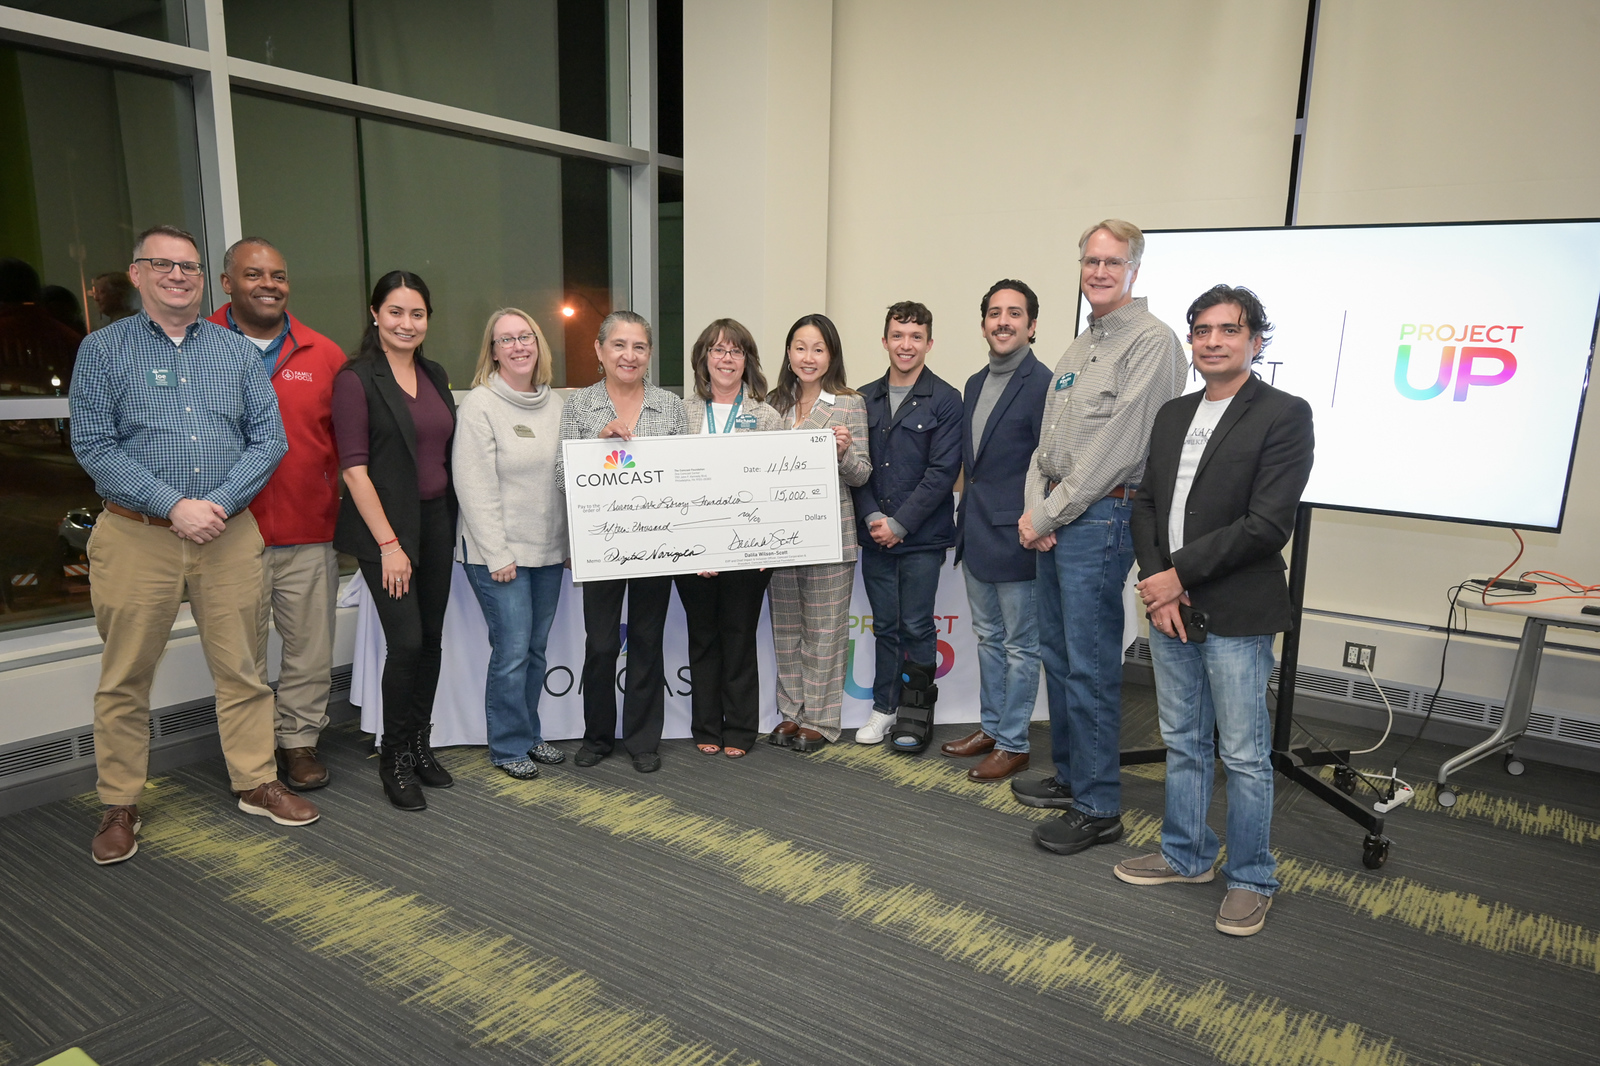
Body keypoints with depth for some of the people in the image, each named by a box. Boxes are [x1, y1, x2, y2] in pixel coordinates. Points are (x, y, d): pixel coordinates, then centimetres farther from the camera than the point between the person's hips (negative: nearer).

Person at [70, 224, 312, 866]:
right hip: (137, 538, -1)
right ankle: (120, 806, 20)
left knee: (241, 670, 8)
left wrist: (219, 502, -11)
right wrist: (174, 506, -15)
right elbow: (93, 445, -5)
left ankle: (256, 783, 21)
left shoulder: (237, 352, 9)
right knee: (125, 679, 6)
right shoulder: (103, 350, 3)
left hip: (230, 536, 2)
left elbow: (269, 439, 3)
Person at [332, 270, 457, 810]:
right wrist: (388, 543, -16)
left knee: (431, 639, 10)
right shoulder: (357, 379, -8)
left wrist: (454, 521, 8)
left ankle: (420, 745, 25)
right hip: (385, 527, -6)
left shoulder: (435, 376, 12)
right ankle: (394, 757, 11)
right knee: (406, 641, -8)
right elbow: (355, 468, -12)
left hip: (437, 521, 6)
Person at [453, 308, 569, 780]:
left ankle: (529, 735, 29)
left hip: (549, 549, 6)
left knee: (536, 648, 14)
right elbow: (475, 488, -13)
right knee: (512, 651, -2)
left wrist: (572, 540, 10)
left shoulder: (554, 402, 10)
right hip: (499, 553, -6)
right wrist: (496, 555, -16)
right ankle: (509, 746, 14)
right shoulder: (479, 405, -9)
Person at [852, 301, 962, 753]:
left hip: (922, 537, -4)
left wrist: (899, 523, -12)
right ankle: (885, 708, 24)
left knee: (916, 627, 3)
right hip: (874, 536, 4)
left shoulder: (945, 401, -5)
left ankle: (917, 714, 17)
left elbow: (942, 471, -10)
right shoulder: (865, 399, 9)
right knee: (885, 626, 12)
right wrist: (872, 518, -6)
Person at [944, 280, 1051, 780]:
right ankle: (990, 725, 34)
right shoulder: (975, 384, 12)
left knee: (1020, 645, 5)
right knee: (989, 637, 19)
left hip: (1014, 535, -8)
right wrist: (965, 522, 14)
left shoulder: (1042, 385, -14)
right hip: (976, 532, 9)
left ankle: (1013, 744, 17)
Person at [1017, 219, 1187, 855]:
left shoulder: (1151, 341, -10)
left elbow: (1117, 446, -17)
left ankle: (1098, 808, 7)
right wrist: (1035, 508, 0)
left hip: (1101, 517, -9)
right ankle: (1069, 775, 29)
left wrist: (1048, 514, -13)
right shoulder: (1078, 350, 18)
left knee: (1090, 667, -5)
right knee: (1057, 653, 15)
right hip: (1054, 518, 9)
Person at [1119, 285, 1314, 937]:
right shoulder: (1172, 415, 12)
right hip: (1170, 611, 6)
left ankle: (1251, 879, 22)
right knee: (1183, 745, 17)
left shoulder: (1285, 415, -8)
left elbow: (1268, 525, -16)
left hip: (1236, 617, -6)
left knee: (1245, 756, 4)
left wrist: (1179, 574, -14)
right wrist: (1154, 581, -6)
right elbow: (1146, 503, 10)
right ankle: (1186, 856, 33)